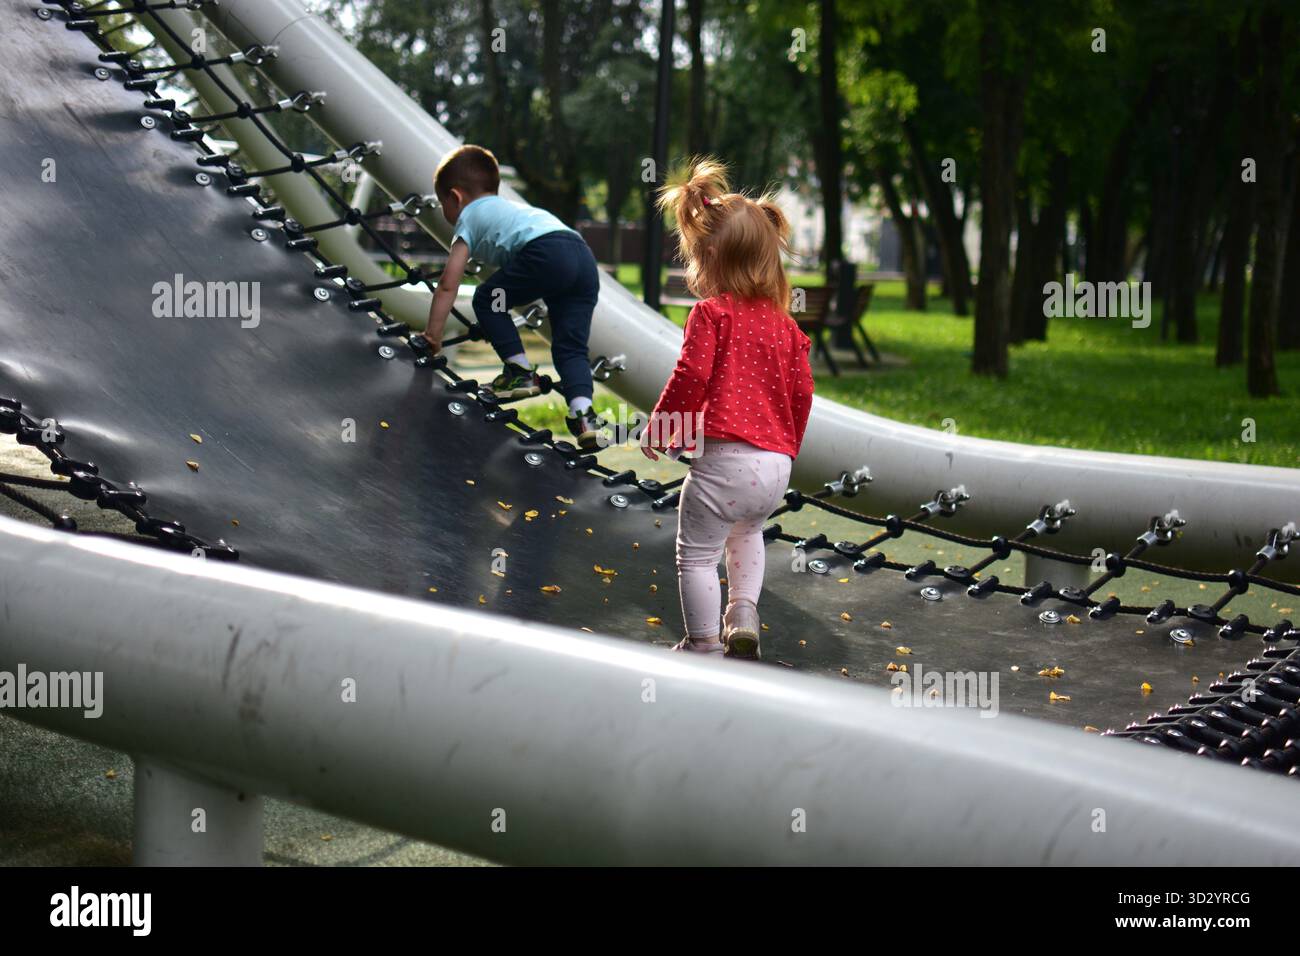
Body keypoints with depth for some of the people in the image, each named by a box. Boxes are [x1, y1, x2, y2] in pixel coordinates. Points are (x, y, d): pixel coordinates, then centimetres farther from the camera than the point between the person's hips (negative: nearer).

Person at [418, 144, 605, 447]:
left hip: (547, 252, -7)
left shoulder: (469, 217, 20)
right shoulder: (510, 207, 42)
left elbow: (448, 283, 13)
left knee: (487, 299, 12)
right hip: (585, 255, 7)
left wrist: (433, 334, 16)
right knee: (570, 348, 9)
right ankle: (583, 414, -10)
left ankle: (521, 372, 11)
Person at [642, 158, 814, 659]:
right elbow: (801, 392, 14)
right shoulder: (785, 325, 12)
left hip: (723, 457, -7)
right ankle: (744, 615, 21)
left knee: (697, 554, 6)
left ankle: (703, 646, 8)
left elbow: (691, 375, -14)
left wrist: (658, 427, -1)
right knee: (747, 531, 34)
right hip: (776, 463, 7)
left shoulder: (711, 314, -6)